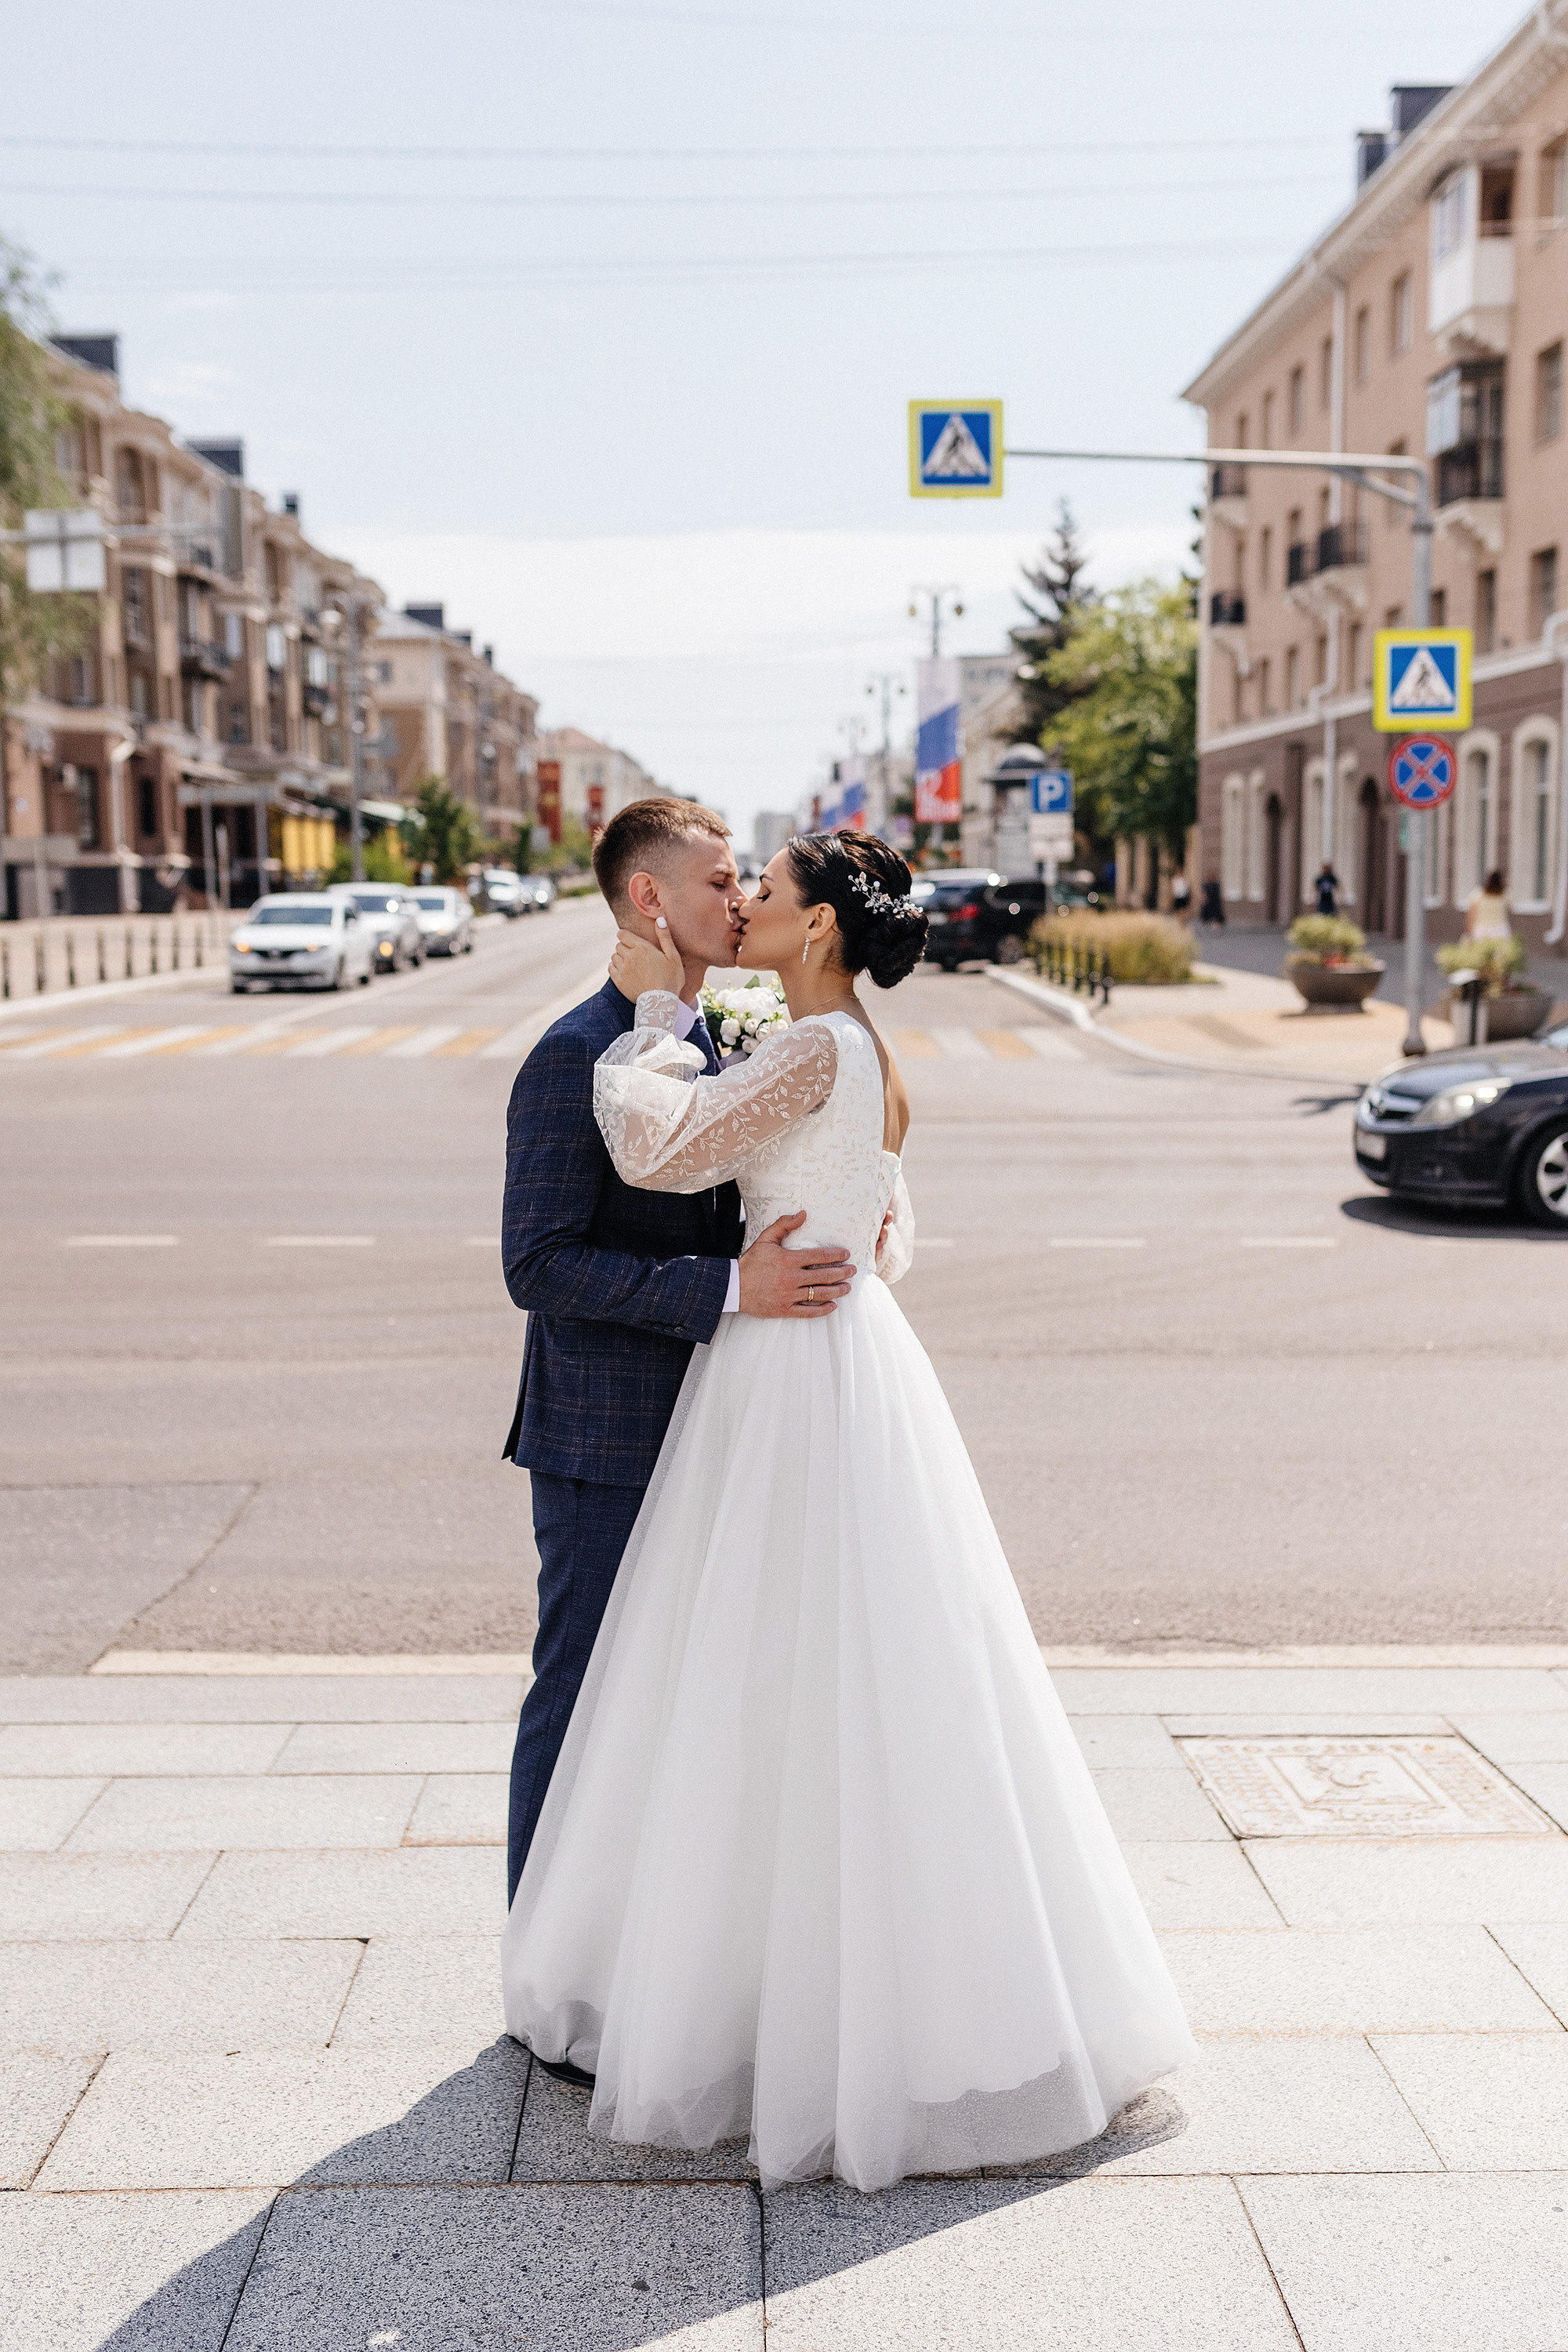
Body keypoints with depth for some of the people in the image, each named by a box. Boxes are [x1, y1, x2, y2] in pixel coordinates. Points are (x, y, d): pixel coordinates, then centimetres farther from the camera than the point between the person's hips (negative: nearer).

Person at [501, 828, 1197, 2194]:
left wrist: (654, 1010, -7)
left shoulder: (823, 1046, -16)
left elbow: (662, 1152, -19)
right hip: (828, 1374, 10)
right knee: (799, 1697, 17)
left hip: (805, 1388, -10)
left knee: (817, 1700, -1)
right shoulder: (860, 1057, 14)